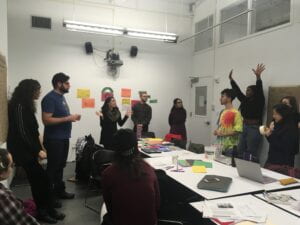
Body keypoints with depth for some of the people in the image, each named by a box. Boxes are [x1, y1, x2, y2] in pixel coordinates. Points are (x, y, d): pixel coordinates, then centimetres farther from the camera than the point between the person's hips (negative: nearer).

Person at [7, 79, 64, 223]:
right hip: (23, 151, -9)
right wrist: (37, 150, -17)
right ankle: (44, 211, 7)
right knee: (42, 179, -6)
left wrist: (38, 148, 10)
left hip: (29, 150, 9)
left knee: (37, 180, 11)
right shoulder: (19, 106, -16)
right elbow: (22, 132, -19)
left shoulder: (26, 105, 12)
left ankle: (44, 211, 20)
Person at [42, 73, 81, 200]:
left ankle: (59, 191, 30)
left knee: (60, 166, 17)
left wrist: (71, 117, 2)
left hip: (63, 138, 9)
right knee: (53, 167, 2)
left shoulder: (61, 97, 12)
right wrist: (68, 118, -22)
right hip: (54, 139, -9)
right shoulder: (50, 98, -16)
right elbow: (46, 120, -23)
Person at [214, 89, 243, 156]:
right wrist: (217, 132, 2)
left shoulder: (236, 113, -11)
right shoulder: (222, 112, 12)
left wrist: (223, 133, -19)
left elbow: (238, 130, -17)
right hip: (220, 146, 7)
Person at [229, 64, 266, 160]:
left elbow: (259, 90, -22)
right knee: (240, 151, 10)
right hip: (244, 128, 7)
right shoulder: (245, 100, 10)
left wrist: (258, 77, -35)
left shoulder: (258, 101, -7)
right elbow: (237, 91, 13)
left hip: (254, 129, -7)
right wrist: (231, 79, 13)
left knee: (251, 154, -3)